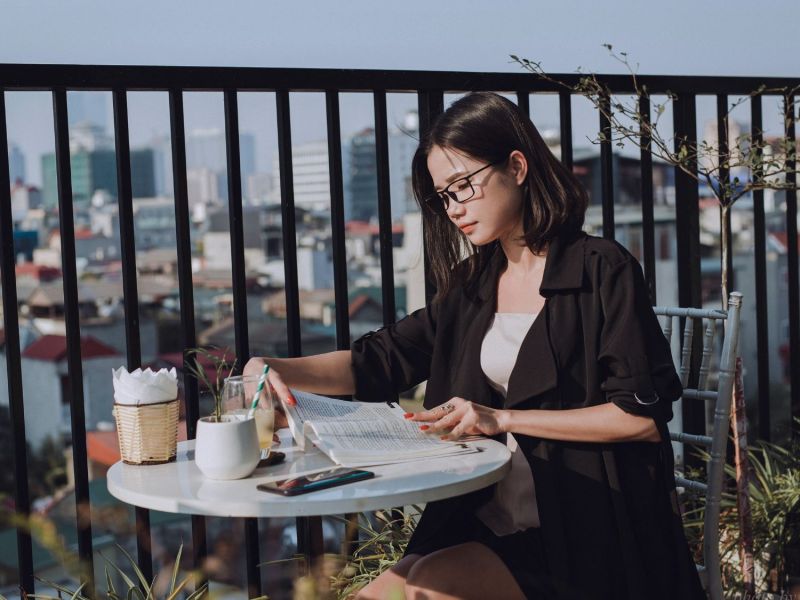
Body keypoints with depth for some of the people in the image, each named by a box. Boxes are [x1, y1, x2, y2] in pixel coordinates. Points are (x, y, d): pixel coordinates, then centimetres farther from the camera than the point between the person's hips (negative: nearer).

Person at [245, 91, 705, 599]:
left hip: (583, 533, -5)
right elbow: (380, 360, 13)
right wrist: (275, 370, -5)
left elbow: (644, 416, -11)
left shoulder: (602, 270, -5)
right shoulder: (472, 288, 14)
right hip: (488, 522, 5)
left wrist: (502, 419, -15)